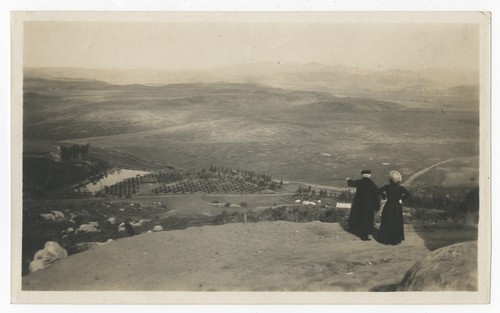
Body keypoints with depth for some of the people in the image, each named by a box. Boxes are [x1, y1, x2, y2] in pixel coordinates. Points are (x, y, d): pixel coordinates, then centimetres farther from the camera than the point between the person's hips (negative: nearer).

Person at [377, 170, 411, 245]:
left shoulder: (387, 187, -10)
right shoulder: (400, 188, -7)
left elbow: (379, 191, -18)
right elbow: (408, 194, -12)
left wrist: (385, 197, -7)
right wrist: (401, 200, -4)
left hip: (388, 206, -1)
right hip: (397, 207, 1)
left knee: (387, 223, 10)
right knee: (397, 223, 12)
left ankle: (386, 239, 13)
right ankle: (396, 239, 16)